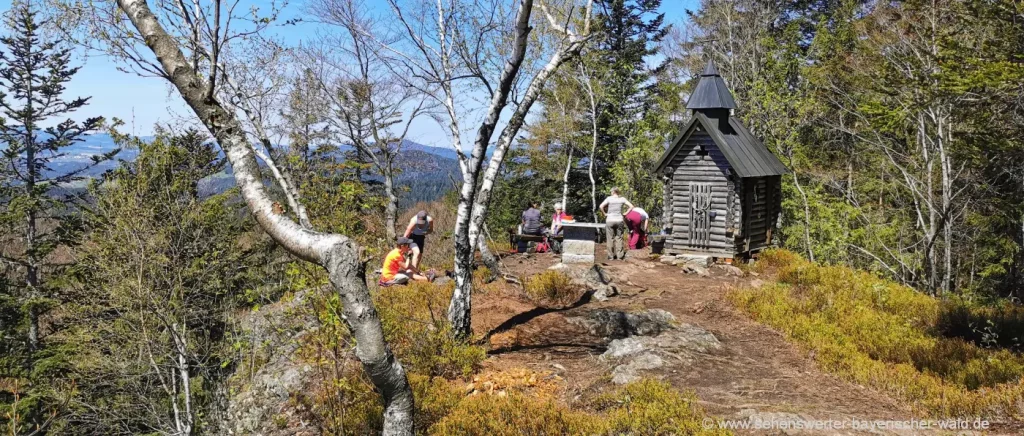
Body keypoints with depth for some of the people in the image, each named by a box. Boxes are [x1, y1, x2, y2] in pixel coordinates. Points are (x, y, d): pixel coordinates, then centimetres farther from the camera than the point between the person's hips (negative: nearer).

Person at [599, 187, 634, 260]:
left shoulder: (609, 198, -5)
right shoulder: (622, 199, 2)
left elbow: (601, 206, -15)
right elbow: (631, 206, 1)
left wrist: (605, 213, -3)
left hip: (610, 221, -2)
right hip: (619, 220, 2)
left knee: (610, 238, 5)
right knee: (619, 238, 8)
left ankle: (611, 256, 7)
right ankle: (619, 255, 8)